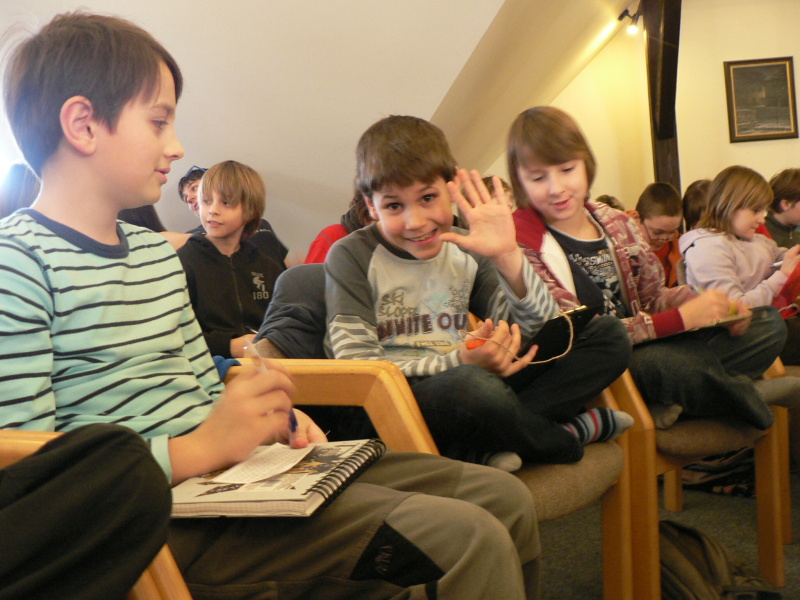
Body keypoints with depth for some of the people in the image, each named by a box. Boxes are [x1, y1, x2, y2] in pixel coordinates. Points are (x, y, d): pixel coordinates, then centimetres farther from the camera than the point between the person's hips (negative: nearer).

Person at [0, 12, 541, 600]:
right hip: (168, 518, -9)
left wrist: (266, 419, 3)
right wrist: (200, 448, -20)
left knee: (504, 496, 4)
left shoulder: (158, 251, 17)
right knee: (470, 539, -22)